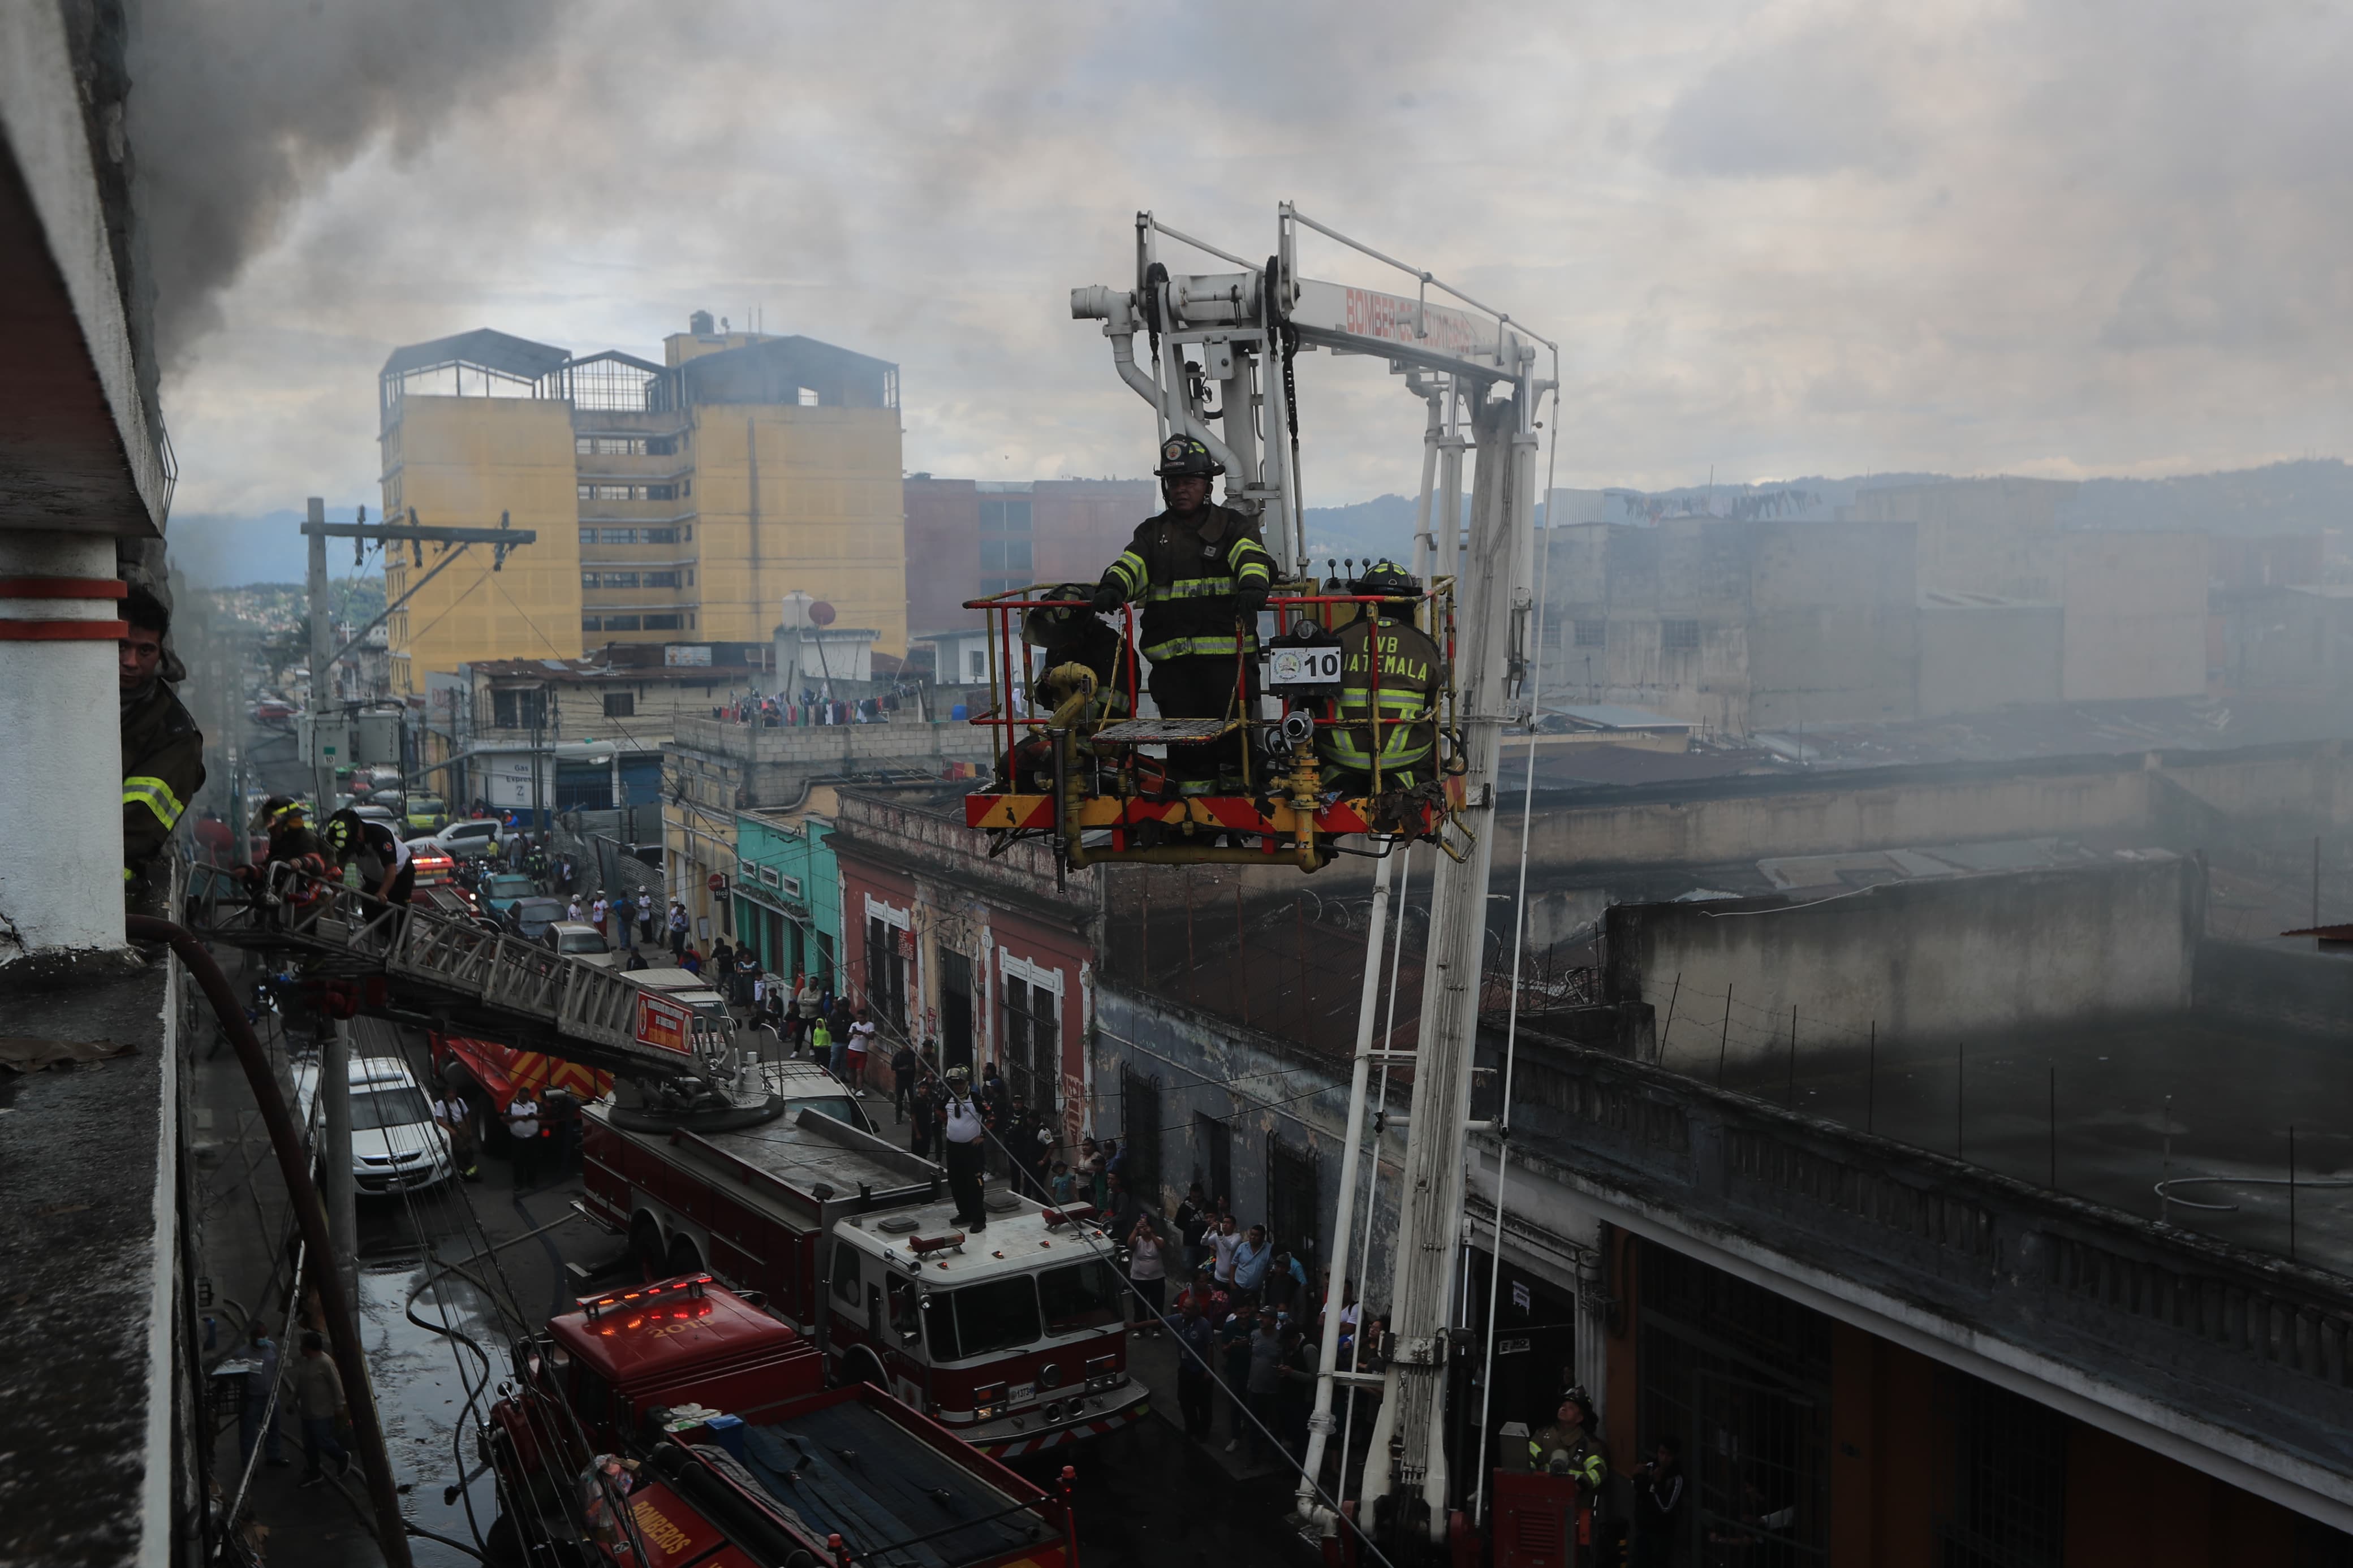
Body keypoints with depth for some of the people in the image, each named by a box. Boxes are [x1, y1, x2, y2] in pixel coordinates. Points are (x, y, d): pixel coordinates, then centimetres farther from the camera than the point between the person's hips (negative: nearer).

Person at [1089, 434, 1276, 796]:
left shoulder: (1232, 526, 10)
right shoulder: (1153, 533, 18)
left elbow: (1253, 558, -9)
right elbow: (1131, 564, 2)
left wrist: (1253, 585, -33)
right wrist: (1112, 587, -22)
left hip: (1227, 654, -2)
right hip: (1171, 659, 2)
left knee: (1233, 727, -2)